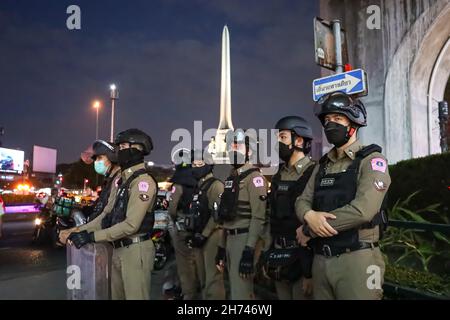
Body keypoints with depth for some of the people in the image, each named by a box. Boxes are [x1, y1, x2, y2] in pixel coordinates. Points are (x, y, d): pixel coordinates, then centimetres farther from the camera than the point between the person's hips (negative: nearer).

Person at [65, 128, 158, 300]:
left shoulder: (143, 181, -19)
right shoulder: (120, 180, 12)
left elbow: (131, 224, -24)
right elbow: (107, 214, 13)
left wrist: (93, 236, -20)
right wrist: (82, 230, 2)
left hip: (135, 250, -9)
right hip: (117, 249, 9)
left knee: (135, 296, 3)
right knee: (115, 295, 20)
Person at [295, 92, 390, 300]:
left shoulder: (371, 160, -7)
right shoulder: (322, 165, 13)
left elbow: (362, 209, -21)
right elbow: (302, 201, 9)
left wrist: (308, 230, -13)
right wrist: (309, 216, -17)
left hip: (356, 259, -6)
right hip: (321, 260, 6)